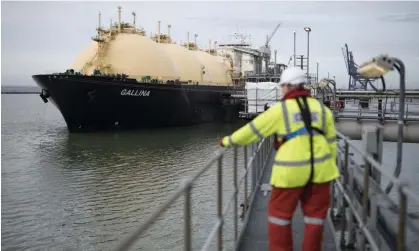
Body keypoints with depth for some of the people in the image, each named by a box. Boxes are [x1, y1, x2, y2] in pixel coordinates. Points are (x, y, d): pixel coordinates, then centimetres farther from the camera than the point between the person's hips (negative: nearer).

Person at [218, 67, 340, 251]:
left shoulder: (280, 109, -5)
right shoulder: (322, 109, 8)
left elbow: (253, 130, -1)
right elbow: (331, 142, 10)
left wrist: (228, 141, 11)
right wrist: (330, 166, 20)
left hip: (291, 170, -4)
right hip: (319, 168, 5)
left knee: (280, 213, 10)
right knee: (314, 214, 13)